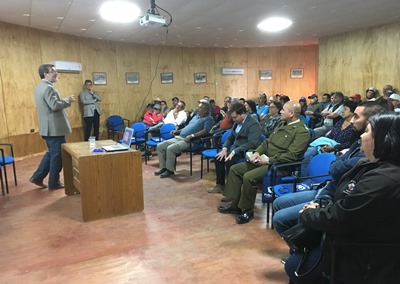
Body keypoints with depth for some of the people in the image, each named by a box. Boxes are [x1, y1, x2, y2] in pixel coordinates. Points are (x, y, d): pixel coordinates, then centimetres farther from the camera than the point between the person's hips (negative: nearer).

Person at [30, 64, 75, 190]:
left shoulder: (40, 86, 15)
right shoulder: (48, 87, -18)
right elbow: (55, 105, -27)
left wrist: (65, 101, 12)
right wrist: (68, 100, -12)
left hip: (48, 127, 10)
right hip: (54, 127, -10)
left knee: (51, 153, 21)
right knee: (57, 155, 1)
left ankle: (37, 177, 24)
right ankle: (54, 183, 11)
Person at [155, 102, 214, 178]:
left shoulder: (208, 119, -2)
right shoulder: (196, 116, 25)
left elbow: (205, 131, -17)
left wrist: (191, 136, -26)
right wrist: (177, 131, 15)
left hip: (189, 141, -9)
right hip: (178, 137, 9)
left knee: (170, 148, -29)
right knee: (160, 146, -2)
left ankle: (170, 170, -12)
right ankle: (163, 168, 4)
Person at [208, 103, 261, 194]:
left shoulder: (253, 124, -17)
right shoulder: (237, 122, 9)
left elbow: (251, 144, -26)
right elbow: (230, 137, 17)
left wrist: (234, 152, -29)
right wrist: (225, 149, -2)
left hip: (246, 151, -9)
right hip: (235, 148, 9)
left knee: (229, 161, -28)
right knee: (218, 158, -5)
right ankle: (220, 185, 7)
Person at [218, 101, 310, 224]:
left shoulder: (302, 131, -12)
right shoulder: (282, 125, 17)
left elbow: (291, 155, -21)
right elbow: (267, 141, 19)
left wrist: (268, 160, -20)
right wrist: (257, 152, -1)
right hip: (265, 159, 10)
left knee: (249, 177, -29)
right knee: (234, 169, 1)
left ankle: (247, 210, -7)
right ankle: (235, 205, 6)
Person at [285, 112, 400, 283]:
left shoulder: (383, 180, -31)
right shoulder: (370, 165, 3)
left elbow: (337, 219, -26)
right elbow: (342, 205, 11)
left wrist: (308, 214, -8)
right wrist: (320, 208, -6)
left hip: (363, 260, -9)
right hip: (352, 240, 9)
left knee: (294, 267, 3)